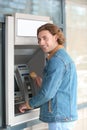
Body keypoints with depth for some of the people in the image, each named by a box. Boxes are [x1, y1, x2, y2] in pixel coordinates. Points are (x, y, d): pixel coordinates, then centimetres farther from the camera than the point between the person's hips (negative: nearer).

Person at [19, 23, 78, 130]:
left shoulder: (57, 60, -17)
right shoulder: (65, 56, 14)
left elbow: (47, 93, -20)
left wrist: (29, 104, -5)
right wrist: (42, 85, 18)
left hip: (60, 116, -10)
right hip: (67, 114, 10)